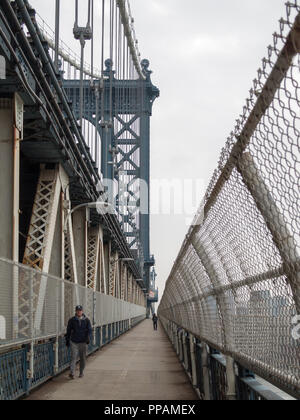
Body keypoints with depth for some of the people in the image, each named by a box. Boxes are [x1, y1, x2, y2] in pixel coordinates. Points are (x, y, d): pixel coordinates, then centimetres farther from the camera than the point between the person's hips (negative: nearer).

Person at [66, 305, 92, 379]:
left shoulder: (86, 320, 1)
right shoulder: (72, 320, 1)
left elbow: (90, 330, -2)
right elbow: (68, 331, 9)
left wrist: (88, 338, -19)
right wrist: (67, 340, 10)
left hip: (83, 342, 1)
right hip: (74, 342, -1)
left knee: (83, 358, 7)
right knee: (73, 357, -11)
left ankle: (81, 373, 21)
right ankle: (72, 373, -19)